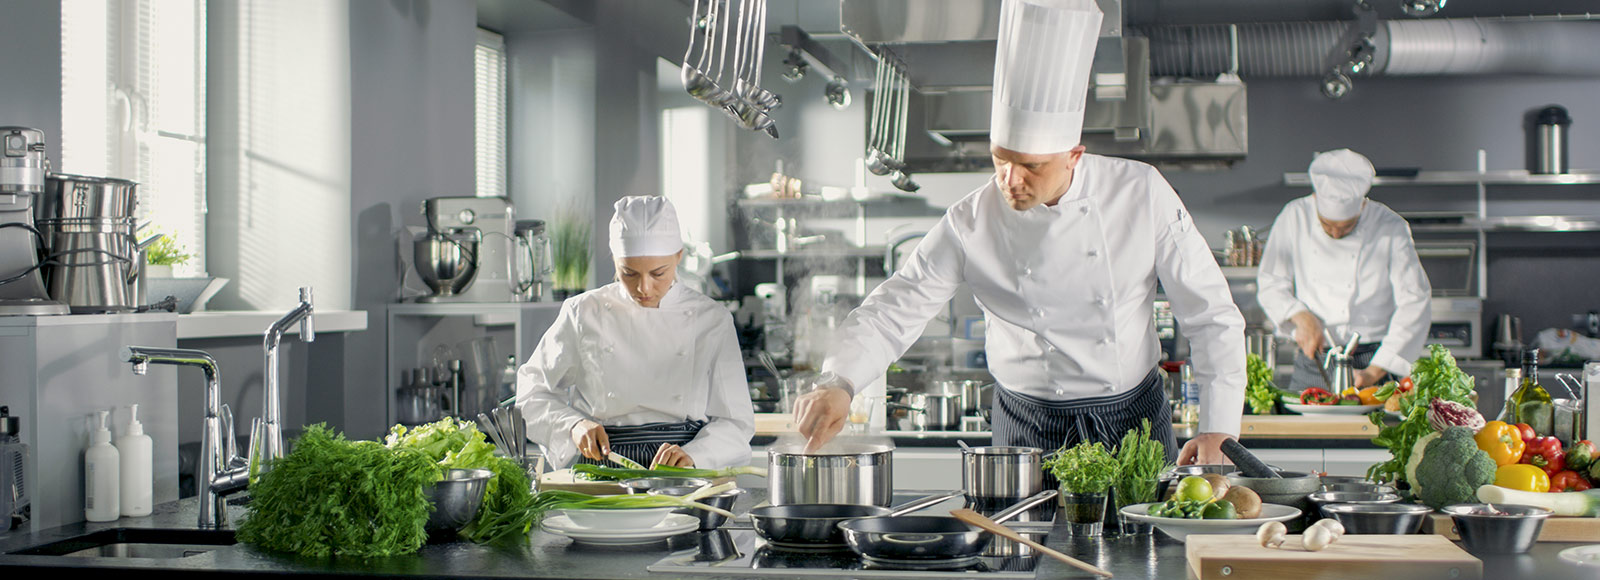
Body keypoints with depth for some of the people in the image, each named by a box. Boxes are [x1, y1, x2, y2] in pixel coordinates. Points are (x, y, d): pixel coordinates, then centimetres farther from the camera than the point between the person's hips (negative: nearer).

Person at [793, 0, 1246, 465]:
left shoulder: (1140, 193, -11)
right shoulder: (969, 225, -12)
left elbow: (1211, 315, -5)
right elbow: (892, 310, -11)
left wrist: (1218, 428, -10)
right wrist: (838, 383, -30)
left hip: (1136, 420, 0)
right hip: (1028, 429, 0)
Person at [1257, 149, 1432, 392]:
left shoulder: (1391, 229, -6)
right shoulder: (1295, 218, 1)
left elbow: (1414, 304, -6)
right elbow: (1270, 284, 9)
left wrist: (1374, 372, -12)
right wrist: (1301, 316, -12)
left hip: (1370, 362, -2)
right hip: (1311, 365, 2)